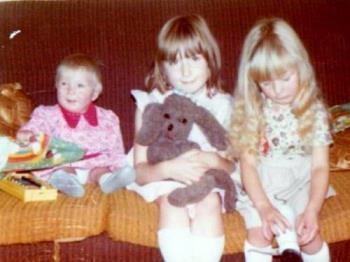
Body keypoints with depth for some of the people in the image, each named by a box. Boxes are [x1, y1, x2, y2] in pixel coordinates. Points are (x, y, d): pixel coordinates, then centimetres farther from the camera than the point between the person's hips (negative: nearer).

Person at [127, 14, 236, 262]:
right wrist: (168, 168, -29)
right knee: (172, 200, -32)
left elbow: (231, 165, 0)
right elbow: (140, 172, -7)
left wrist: (214, 161, -24)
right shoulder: (150, 105, -5)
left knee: (209, 202, -31)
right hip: (163, 177, -1)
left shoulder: (222, 105, -1)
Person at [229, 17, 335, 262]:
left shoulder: (314, 111, -6)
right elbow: (248, 162, -10)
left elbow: (320, 166, -8)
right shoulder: (251, 111, -7)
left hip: (300, 181, 0)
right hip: (261, 184, 0)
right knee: (259, 233, -22)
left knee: (309, 235, -20)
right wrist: (264, 207, -23)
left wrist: (312, 209, -23)